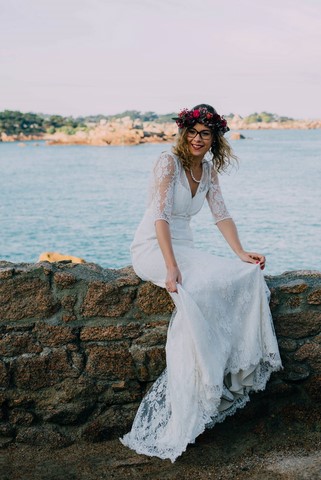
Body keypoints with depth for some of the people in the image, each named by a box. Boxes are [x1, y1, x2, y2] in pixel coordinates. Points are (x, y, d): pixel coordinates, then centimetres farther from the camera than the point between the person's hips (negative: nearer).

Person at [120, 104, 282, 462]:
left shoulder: (209, 170, 10)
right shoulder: (169, 162, -12)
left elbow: (221, 215, 9)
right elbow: (161, 217, -21)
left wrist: (241, 253, -6)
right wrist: (171, 267, -31)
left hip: (183, 247, 7)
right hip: (151, 247, -7)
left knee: (247, 275, -15)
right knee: (195, 287, -35)